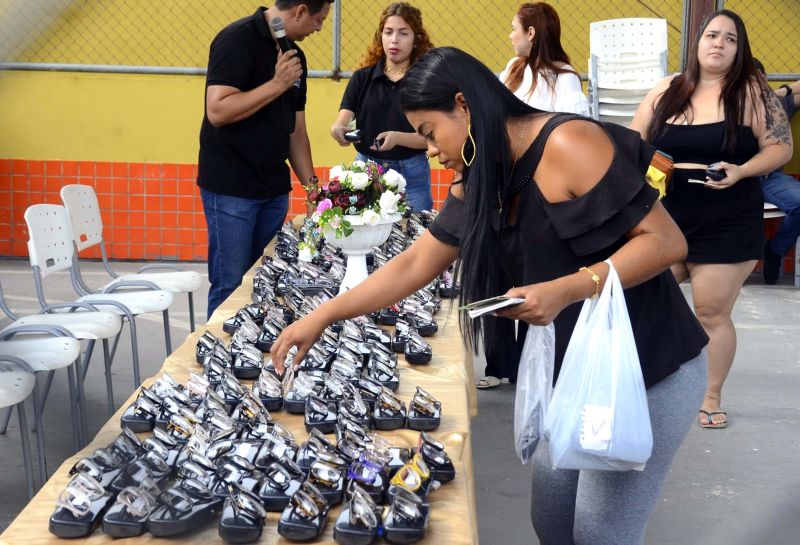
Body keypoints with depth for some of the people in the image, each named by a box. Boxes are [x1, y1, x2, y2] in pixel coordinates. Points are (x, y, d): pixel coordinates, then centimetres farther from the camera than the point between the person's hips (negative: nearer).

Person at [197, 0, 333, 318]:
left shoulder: (295, 55, 11)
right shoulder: (237, 39, -12)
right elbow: (217, 111, -22)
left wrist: (311, 183, 8)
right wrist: (277, 84, -19)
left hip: (275, 190, 7)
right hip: (230, 190, -7)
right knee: (231, 286, -2)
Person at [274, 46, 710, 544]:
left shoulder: (568, 145, -21)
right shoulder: (477, 186, 5)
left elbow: (666, 241, -21)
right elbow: (414, 265, 9)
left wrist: (564, 290, -30)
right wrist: (321, 317, 5)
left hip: (651, 370, -8)